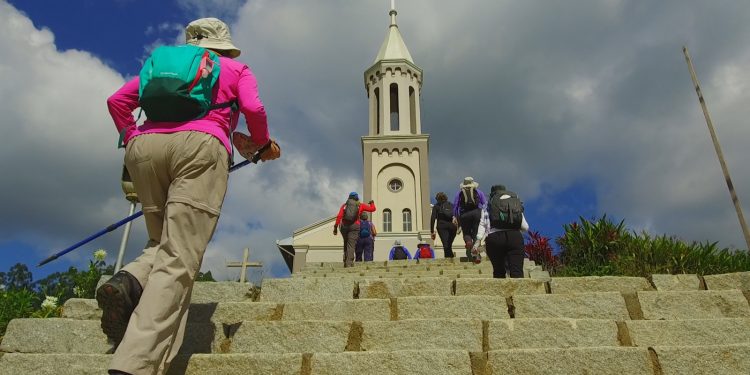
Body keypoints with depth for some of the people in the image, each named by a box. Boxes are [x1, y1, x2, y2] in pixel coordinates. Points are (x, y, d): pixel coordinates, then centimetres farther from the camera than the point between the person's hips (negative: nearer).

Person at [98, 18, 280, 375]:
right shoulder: (236, 69, 23)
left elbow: (117, 101, 22)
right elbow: (253, 109, 5)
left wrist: (133, 141, 26)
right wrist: (262, 144, 20)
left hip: (146, 147, 4)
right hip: (199, 145, -4)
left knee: (163, 244, 19)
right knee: (179, 261, -12)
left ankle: (129, 281, -15)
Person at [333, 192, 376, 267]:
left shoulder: (344, 205, 14)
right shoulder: (360, 205, 11)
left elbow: (339, 216, 1)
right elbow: (372, 208, 14)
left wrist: (335, 227, -1)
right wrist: (372, 203, 36)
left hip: (344, 226, 3)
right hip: (354, 226, -3)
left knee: (346, 244, 19)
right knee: (351, 245, -4)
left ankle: (345, 261, 18)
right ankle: (349, 263, -14)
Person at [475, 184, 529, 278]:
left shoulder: (488, 206, 17)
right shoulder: (516, 202, 22)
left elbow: (483, 224, 3)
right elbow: (525, 227, 17)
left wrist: (478, 241, 0)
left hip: (494, 237, 0)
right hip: (515, 237, 1)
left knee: (498, 271, 15)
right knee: (517, 272, -7)